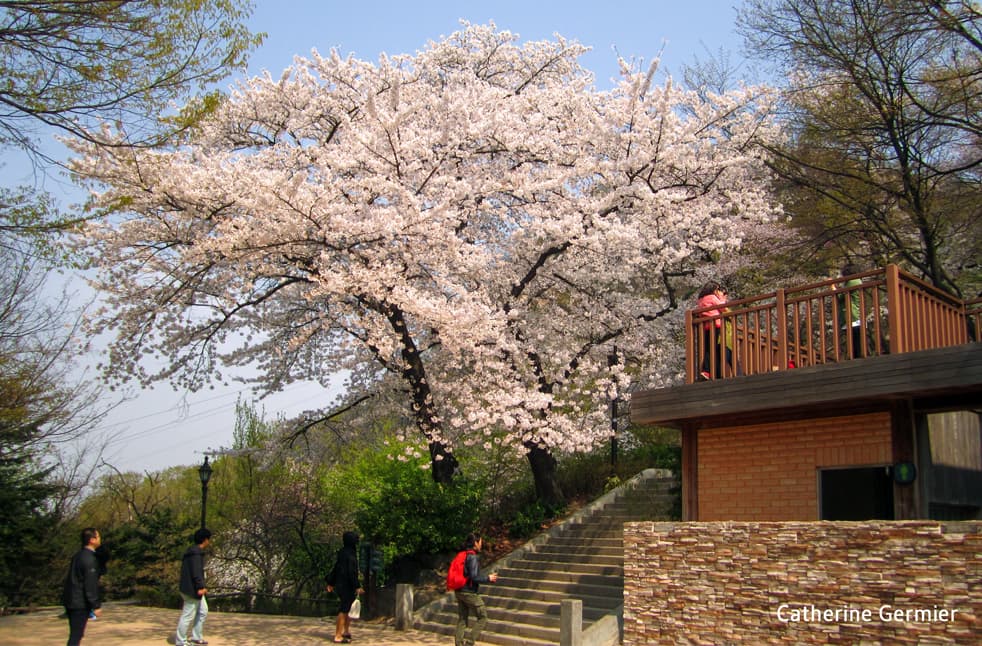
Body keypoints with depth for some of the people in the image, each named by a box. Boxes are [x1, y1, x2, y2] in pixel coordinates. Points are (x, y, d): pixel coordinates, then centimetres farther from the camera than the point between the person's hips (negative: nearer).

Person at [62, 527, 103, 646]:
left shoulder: (78, 555, 12)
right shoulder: (89, 559, -18)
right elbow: (90, 584, -21)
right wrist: (96, 606, -16)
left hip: (71, 601, 9)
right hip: (80, 603, -9)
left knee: (75, 634, 17)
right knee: (76, 636, -5)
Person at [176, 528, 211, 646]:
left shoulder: (192, 551, 15)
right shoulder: (196, 552, -17)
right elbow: (196, 571, -25)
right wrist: (201, 587, -29)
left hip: (194, 588, 11)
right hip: (193, 589, -11)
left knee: (203, 611, 18)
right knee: (188, 615, -2)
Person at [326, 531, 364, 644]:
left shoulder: (342, 552, 9)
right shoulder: (350, 554, -17)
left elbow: (335, 568, 15)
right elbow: (352, 571, -23)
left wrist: (331, 583, 22)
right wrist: (357, 586, -22)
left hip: (341, 584, 9)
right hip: (347, 585, -9)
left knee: (349, 607, 21)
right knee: (344, 610, -5)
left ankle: (346, 631, 29)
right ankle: (338, 636, -3)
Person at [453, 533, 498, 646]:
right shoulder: (473, 557, -17)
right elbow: (474, 577, -22)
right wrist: (488, 578, -9)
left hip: (459, 592, 8)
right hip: (469, 593, -8)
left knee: (462, 619, 14)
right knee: (482, 617, 5)